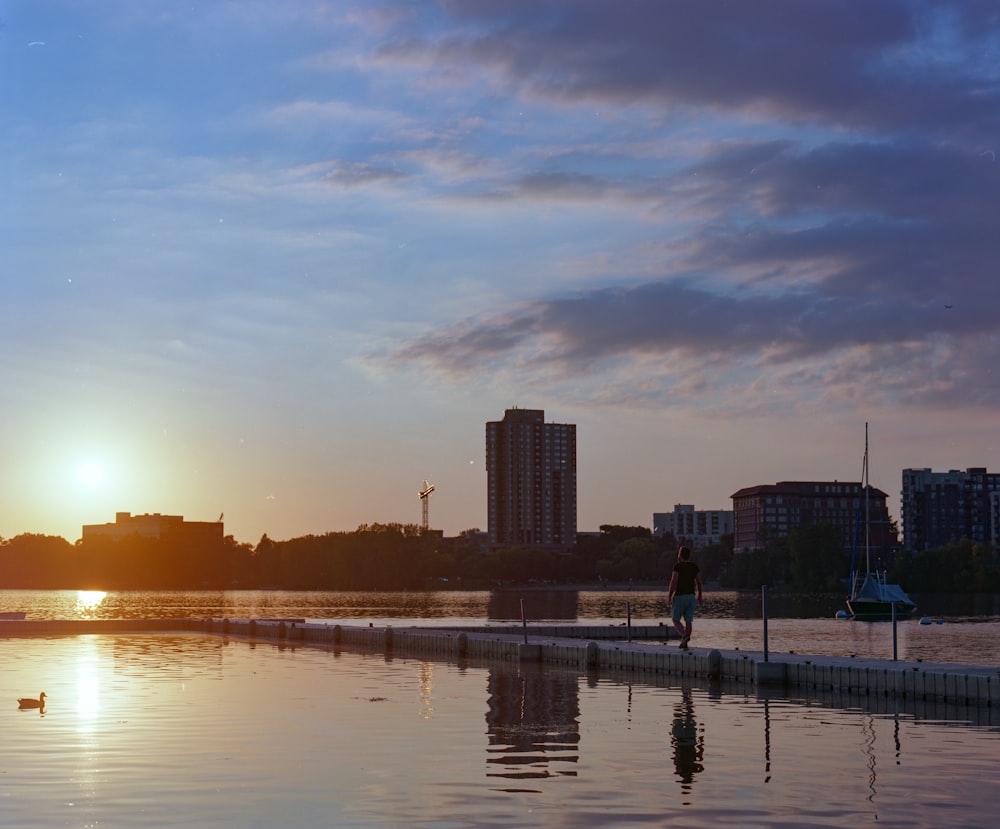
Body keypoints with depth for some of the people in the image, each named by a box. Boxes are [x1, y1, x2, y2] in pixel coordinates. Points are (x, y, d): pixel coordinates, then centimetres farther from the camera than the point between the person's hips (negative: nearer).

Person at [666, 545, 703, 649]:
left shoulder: (678, 566, -11)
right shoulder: (694, 566, 5)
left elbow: (673, 582, -17)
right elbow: (699, 582, 7)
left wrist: (669, 597, -13)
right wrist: (699, 596, 19)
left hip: (679, 596, -5)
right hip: (691, 596, 5)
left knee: (676, 619, 6)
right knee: (688, 621, 8)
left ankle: (684, 636, -18)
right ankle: (684, 644, 8)